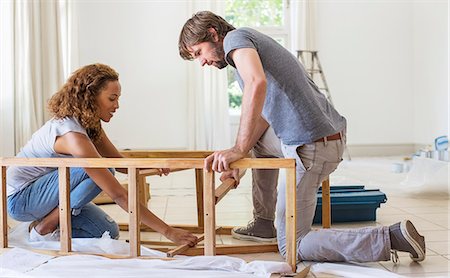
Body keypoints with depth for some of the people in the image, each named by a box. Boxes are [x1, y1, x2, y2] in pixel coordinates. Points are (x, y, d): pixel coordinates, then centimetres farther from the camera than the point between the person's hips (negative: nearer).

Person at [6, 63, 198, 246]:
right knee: (102, 171, -28)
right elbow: (118, 195, -33)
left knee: (109, 232, -1)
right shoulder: (73, 135, -31)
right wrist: (168, 231, -32)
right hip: (19, 198, -8)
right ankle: (44, 229, -13)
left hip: (41, 188, 8)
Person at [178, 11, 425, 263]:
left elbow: (257, 83, -26)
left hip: (311, 148, -10)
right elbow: (262, 116, 20)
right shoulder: (256, 43, 24)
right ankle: (263, 224, 31)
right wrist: (236, 162, 13)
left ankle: (390, 238, -5)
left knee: (292, 246, 4)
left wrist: (239, 150, -24)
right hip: (334, 136, 10)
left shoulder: (235, 37, -4)